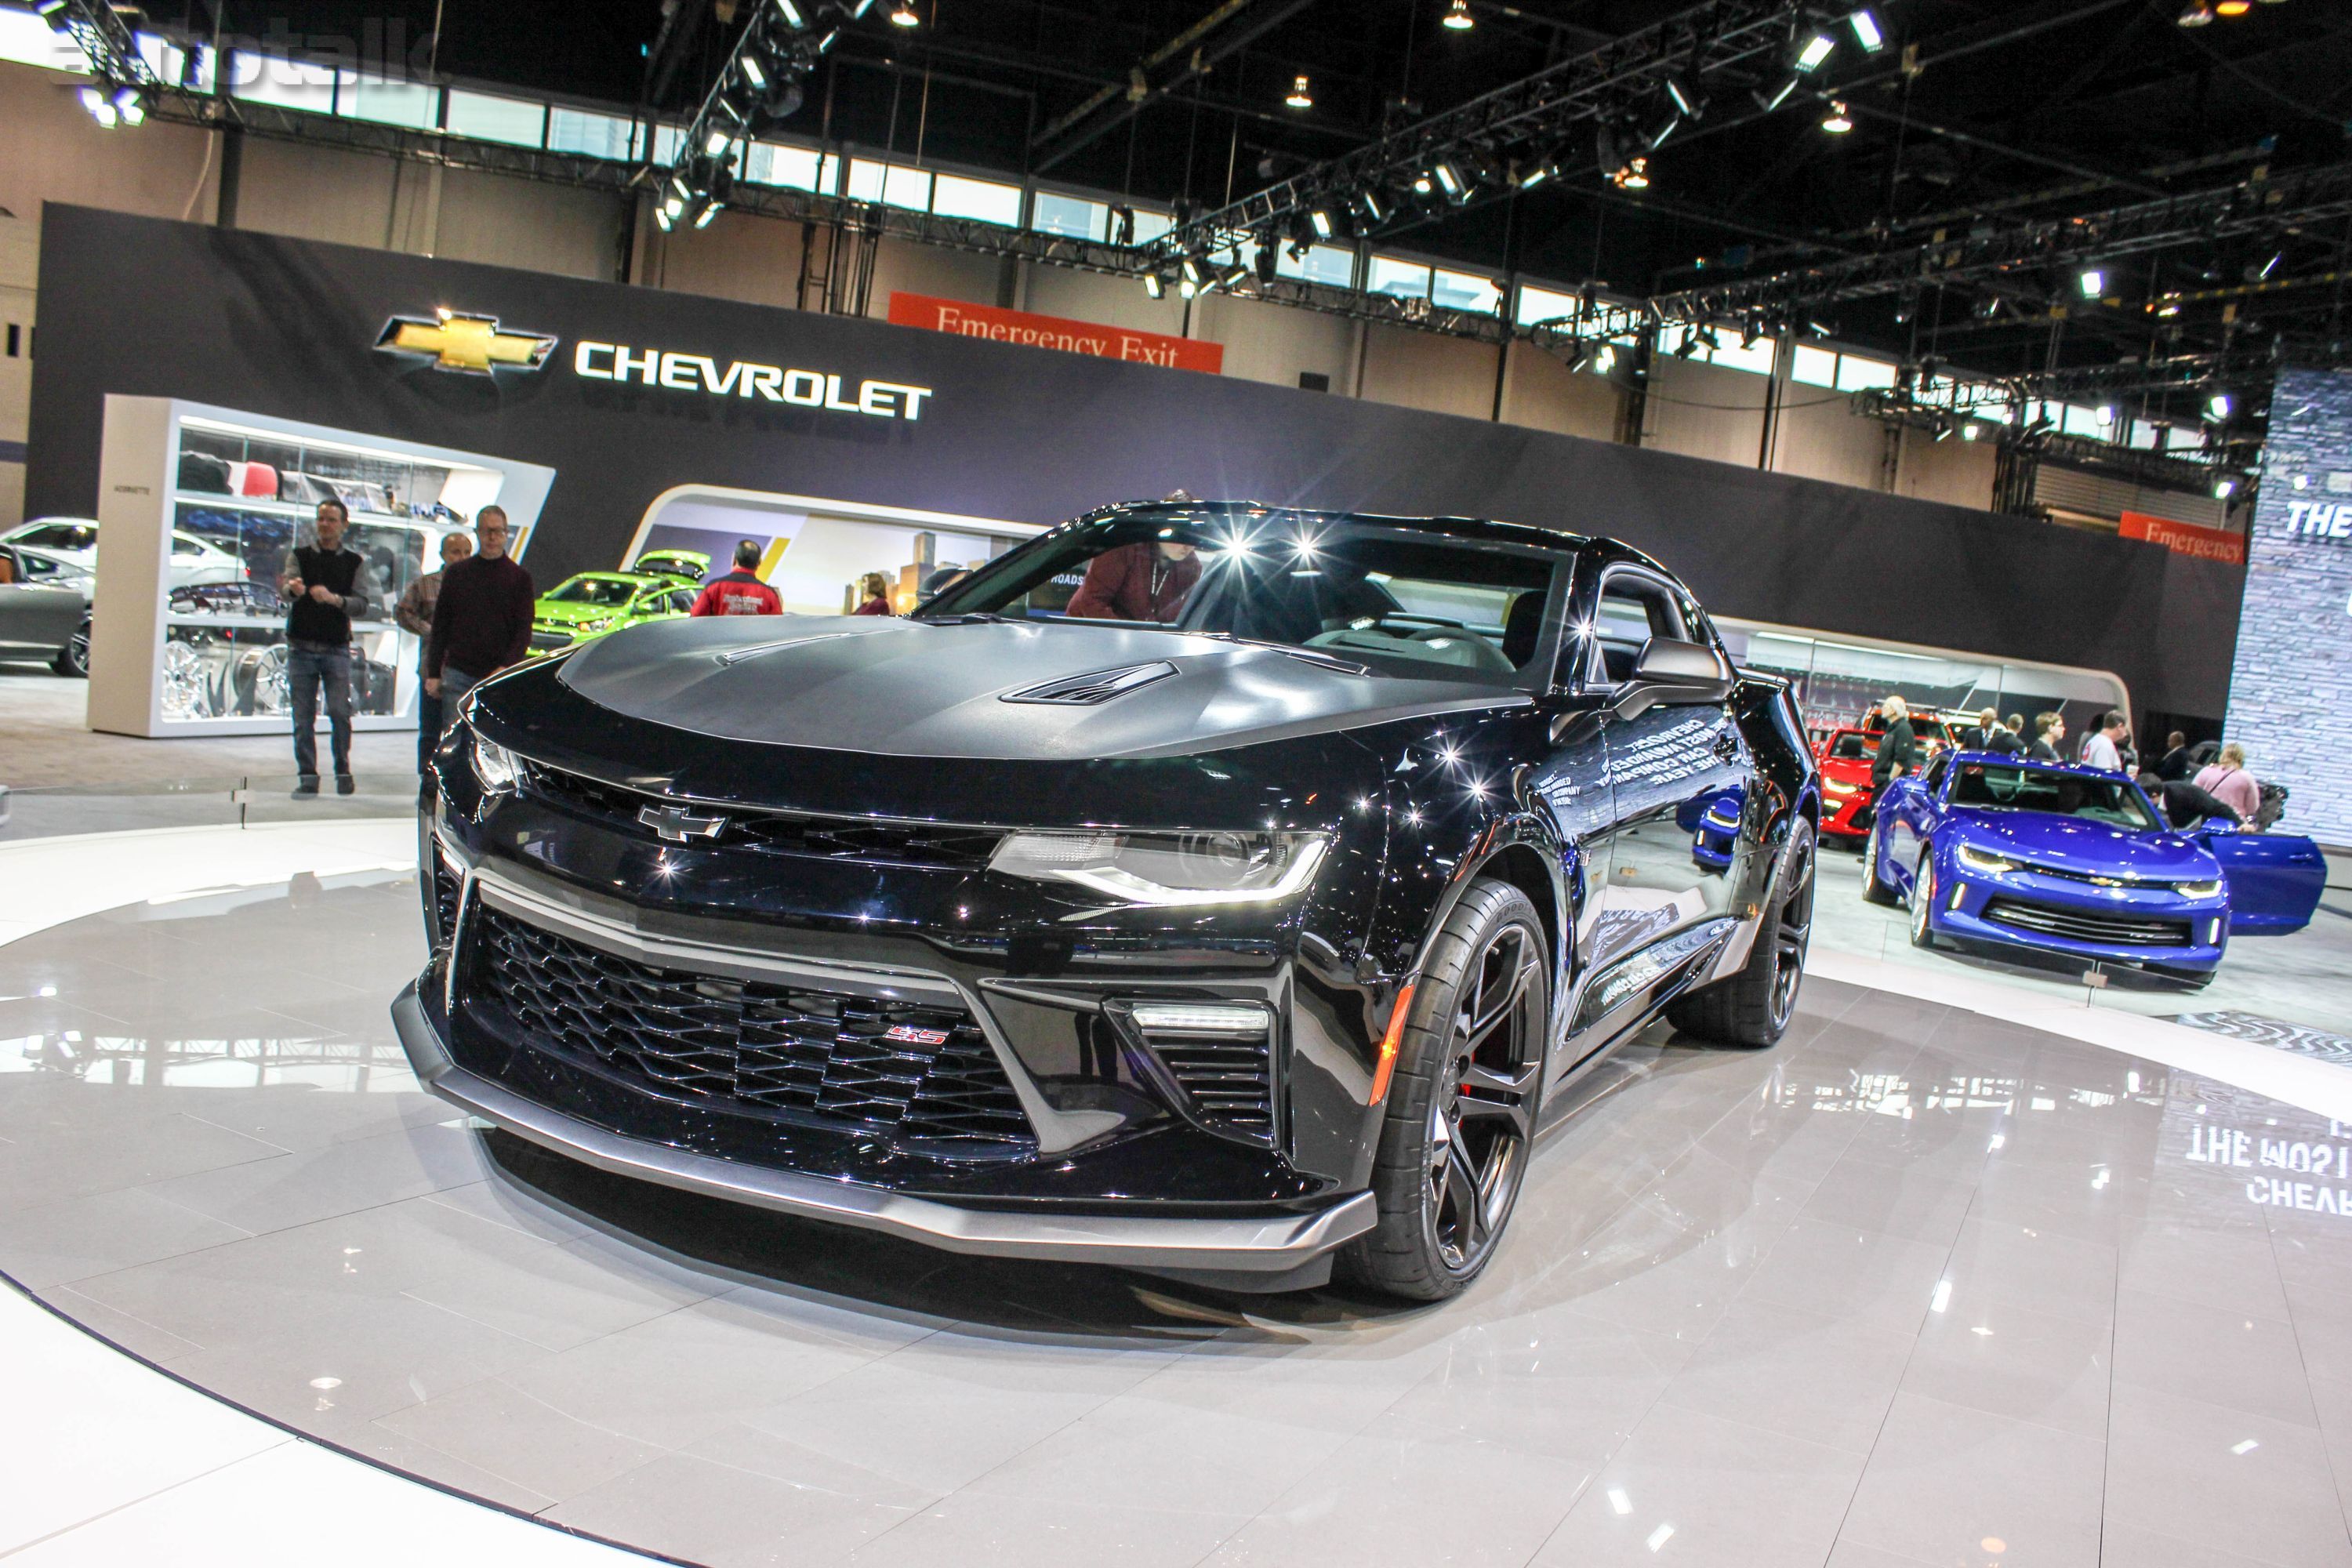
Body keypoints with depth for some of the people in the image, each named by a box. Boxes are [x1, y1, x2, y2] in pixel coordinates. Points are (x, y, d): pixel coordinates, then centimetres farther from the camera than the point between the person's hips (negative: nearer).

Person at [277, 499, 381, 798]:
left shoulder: (354, 563, 9)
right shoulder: (299, 556, 10)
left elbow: (362, 604, -3)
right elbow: (286, 591, -8)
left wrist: (335, 599, -23)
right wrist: (293, 589, -32)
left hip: (337, 649, -1)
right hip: (301, 648, 1)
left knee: (340, 712, -9)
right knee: (303, 716, 0)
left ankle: (343, 770, 8)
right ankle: (307, 776, 6)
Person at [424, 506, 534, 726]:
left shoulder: (519, 578, 6)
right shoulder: (456, 573, 10)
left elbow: (524, 631, 1)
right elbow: (440, 626, 12)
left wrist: (506, 667, -14)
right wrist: (433, 673, 6)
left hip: (502, 677, -1)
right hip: (458, 675, 1)